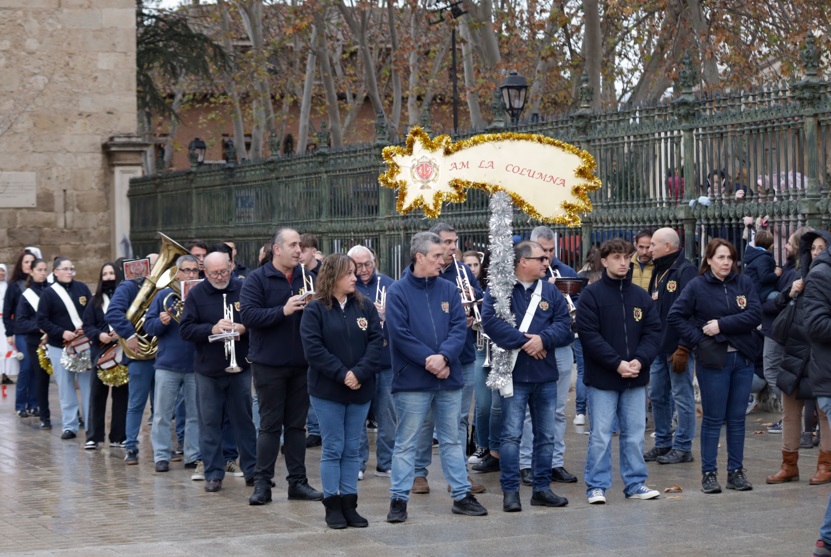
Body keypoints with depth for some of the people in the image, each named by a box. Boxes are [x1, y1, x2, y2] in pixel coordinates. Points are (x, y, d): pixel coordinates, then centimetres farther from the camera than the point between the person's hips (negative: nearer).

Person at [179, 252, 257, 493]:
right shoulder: (196, 294, 0)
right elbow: (185, 329, -5)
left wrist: (244, 328, -17)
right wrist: (211, 329, -20)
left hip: (240, 367, 0)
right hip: (208, 370, 0)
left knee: (244, 419, 7)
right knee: (209, 423, 4)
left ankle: (252, 470, 15)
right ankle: (213, 474, 11)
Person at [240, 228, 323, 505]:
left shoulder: (306, 279, 9)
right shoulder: (257, 280, -5)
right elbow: (248, 315, -16)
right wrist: (284, 310, -25)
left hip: (301, 364, 4)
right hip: (269, 364, -4)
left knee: (297, 424, 9)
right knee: (270, 425, -1)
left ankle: (298, 482, 15)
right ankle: (262, 483, 5)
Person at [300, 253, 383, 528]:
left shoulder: (365, 307, 5)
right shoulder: (315, 310, -5)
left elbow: (376, 341, -2)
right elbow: (313, 348, -11)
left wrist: (359, 373, -15)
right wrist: (342, 374, -17)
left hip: (361, 390, 3)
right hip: (327, 391, -3)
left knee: (353, 449, 8)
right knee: (333, 448, 1)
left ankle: (349, 503, 13)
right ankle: (332, 504, 9)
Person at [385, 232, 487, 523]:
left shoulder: (448, 289, 7)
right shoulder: (398, 291, -6)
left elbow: (459, 327, -1)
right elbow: (400, 334, -13)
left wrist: (444, 356, -18)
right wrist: (429, 360, -18)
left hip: (449, 377, 4)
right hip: (412, 380, -4)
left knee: (452, 439, 13)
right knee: (406, 442, 1)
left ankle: (461, 495, 20)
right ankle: (399, 499, 7)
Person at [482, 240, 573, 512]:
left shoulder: (550, 291, 10)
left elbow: (564, 323, 1)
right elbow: (490, 321, -17)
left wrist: (543, 339, -17)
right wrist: (523, 340, -20)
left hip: (546, 375, 5)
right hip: (515, 374, -5)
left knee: (546, 435, 10)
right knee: (511, 434, -3)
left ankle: (542, 488, 19)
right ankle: (510, 491, 2)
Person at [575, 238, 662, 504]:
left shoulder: (641, 296, 9)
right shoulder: (591, 295, -5)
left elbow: (653, 331, 5)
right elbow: (589, 334, -12)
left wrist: (639, 360, -11)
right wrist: (617, 363, -17)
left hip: (636, 377, 4)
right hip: (602, 378, -4)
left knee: (635, 434, 9)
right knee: (600, 435, -1)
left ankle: (635, 483, 19)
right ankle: (596, 486, 8)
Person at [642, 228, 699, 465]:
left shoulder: (685, 271, -13)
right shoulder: (659, 272, 16)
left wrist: (683, 349, -21)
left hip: (678, 348, -9)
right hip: (659, 347, 9)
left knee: (682, 397, -2)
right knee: (657, 396, 13)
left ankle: (683, 448, 4)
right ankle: (662, 444, 22)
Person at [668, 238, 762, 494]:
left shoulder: (743, 283, 4)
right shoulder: (697, 286, -2)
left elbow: (755, 314, -8)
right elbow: (675, 316, -2)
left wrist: (722, 324, -14)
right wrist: (697, 339, -9)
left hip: (743, 358, 3)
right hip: (713, 360, -3)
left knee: (737, 418, 8)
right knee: (713, 419, 2)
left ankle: (736, 472, 15)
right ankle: (709, 473, 9)